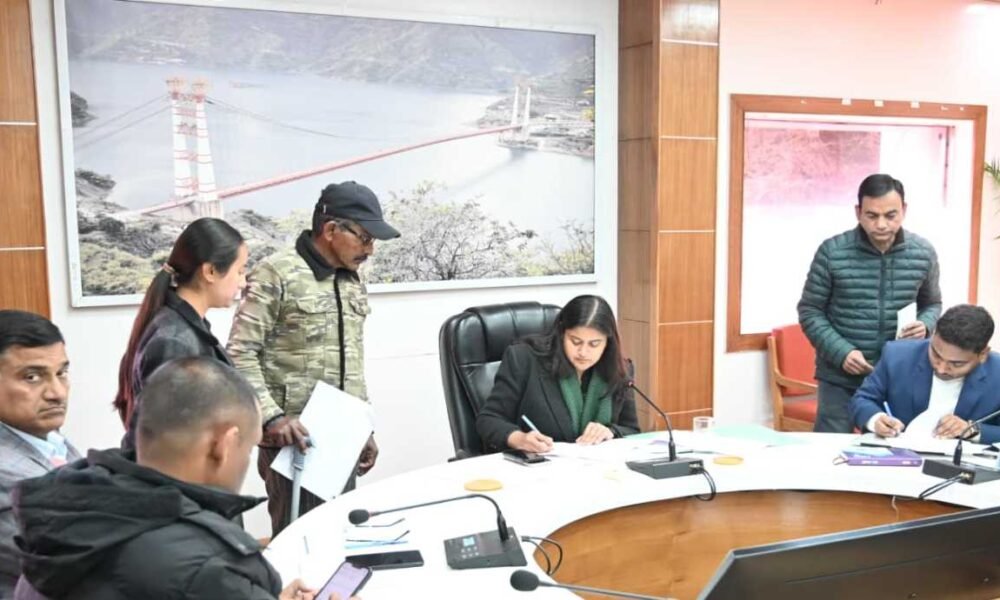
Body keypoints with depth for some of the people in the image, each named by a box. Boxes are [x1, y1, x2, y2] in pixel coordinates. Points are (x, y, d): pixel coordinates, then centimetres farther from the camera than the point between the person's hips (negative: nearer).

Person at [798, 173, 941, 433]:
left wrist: (925, 325, -9)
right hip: (839, 377, -2)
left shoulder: (924, 253, -1)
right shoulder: (832, 252, -10)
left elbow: (932, 304, 14)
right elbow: (810, 312, -4)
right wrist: (841, 352, -17)